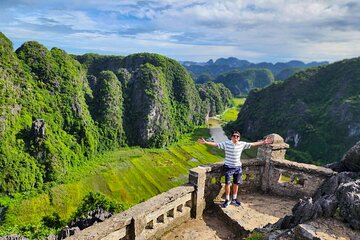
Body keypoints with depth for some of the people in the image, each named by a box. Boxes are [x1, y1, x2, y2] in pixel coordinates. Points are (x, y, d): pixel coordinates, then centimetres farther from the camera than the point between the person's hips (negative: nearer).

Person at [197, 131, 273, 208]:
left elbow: (253, 144, 4)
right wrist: (205, 142, -26)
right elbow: (216, 144, -15)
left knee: (236, 184, 14)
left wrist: (263, 142, 4)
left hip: (238, 167, 3)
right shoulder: (226, 143, -13)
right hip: (228, 167, -3)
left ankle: (234, 199, 33)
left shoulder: (242, 144, -4)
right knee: (227, 183, 4)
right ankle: (227, 200, 21)